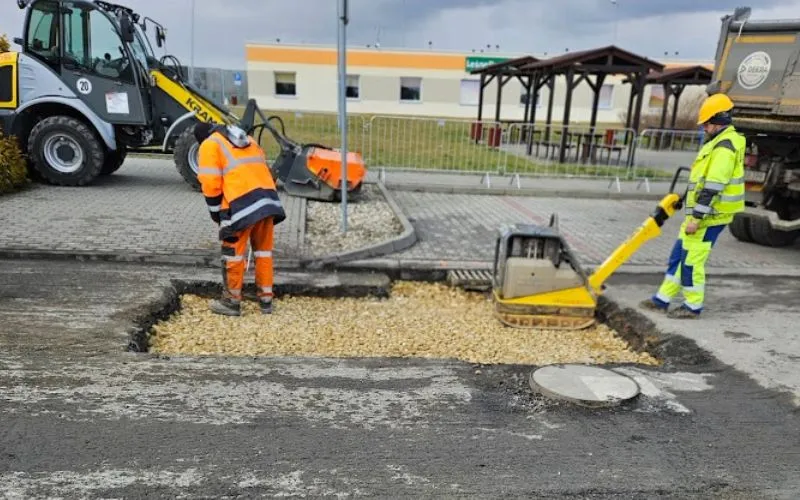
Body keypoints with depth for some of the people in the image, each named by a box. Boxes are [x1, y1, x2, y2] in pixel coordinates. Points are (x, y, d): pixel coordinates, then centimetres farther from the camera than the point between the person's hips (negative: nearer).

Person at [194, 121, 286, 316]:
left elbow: (210, 183, -1)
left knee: (233, 252, 6)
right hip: (267, 197, 6)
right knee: (264, 250, 14)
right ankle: (265, 300, 21)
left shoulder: (209, 146, 8)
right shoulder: (248, 140, 28)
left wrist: (215, 212, 9)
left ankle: (231, 301, 14)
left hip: (242, 203, -6)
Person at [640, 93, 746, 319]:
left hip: (710, 216, -10)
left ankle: (693, 306, 11)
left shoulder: (724, 147, -18)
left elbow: (712, 188, -24)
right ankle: (662, 299, 21)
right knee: (679, 255, 13)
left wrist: (696, 218, -23)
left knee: (691, 260, -3)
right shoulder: (722, 142, 16)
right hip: (705, 214, 10)